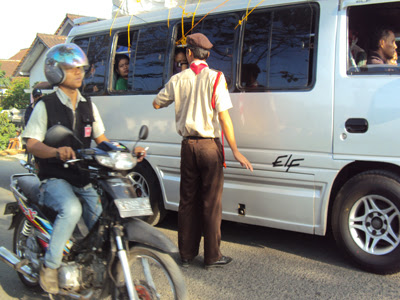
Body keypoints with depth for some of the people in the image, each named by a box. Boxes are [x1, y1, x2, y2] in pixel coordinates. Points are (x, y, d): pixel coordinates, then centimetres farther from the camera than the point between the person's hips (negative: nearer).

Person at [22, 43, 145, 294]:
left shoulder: (88, 106, 14)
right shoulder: (46, 106, -3)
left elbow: (101, 140, 14)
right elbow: (32, 143, -9)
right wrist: (56, 152, -31)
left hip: (85, 179, 5)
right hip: (55, 179, -5)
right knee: (71, 209, -33)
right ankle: (50, 267, -18)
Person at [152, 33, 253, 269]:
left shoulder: (178, 79, 4)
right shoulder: (215, 78, -7)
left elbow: (157, 104, 18)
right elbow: (224, 117, -13)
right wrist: (235, 150, -11)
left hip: (188, 145, 4)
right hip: (210, 145, -4)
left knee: (188, 199, 11)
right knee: (211, 202, 3)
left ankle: (187, 253, 19)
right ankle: (212, 256, 10)